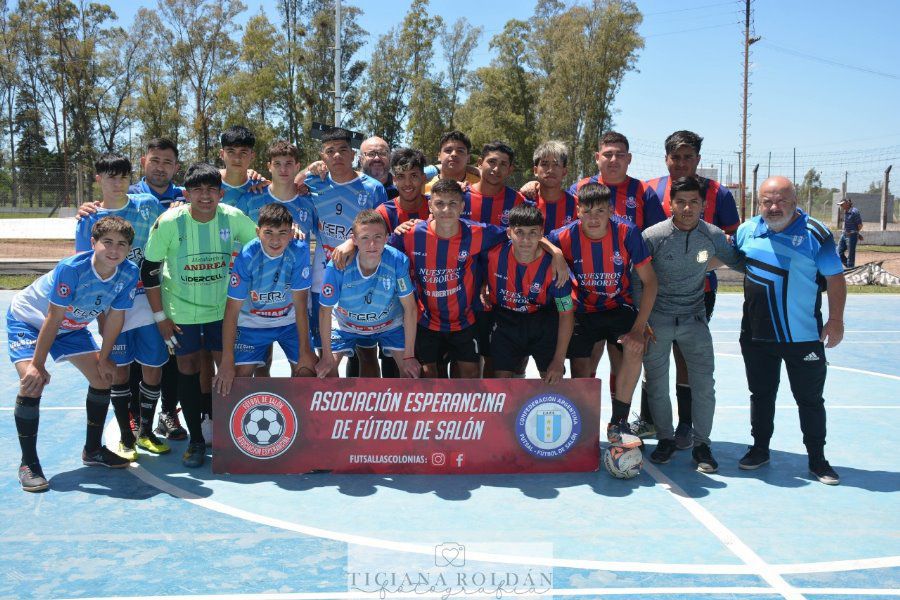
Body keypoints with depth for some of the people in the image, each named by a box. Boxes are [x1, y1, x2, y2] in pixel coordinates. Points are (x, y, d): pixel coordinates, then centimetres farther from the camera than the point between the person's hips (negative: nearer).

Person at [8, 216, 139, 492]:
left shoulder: (128, 274, -21)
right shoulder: (72, 268, -36)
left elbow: (115, 318, -8)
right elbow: (53, 319, -31)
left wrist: (104, 358, -2)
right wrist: (37, 365, -27)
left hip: (72, 326, 6)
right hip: (27, 319, -6)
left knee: (103, 378, 2)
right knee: (32, 382, -23)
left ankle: (93, 449, 22)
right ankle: (28, 463, -8)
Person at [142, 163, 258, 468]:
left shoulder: (233, 218, -13)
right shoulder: (170, 222, -18)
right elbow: (149, 271, -10)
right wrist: (160, 316, -9)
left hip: (222, 308, 2)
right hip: (181, 310, -2)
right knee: (188, 369, 3)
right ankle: (196, 440, 16)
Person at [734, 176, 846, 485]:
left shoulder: (815, 233, -10)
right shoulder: (747, 230, 1)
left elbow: (835, 278, -6)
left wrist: (835, 320, -10)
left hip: (804, 337, -3)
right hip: (757, 335, 3)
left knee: (810, 399, 8)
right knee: (761, 394, 16)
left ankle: (817, 459, 22)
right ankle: (760, 449, 32)